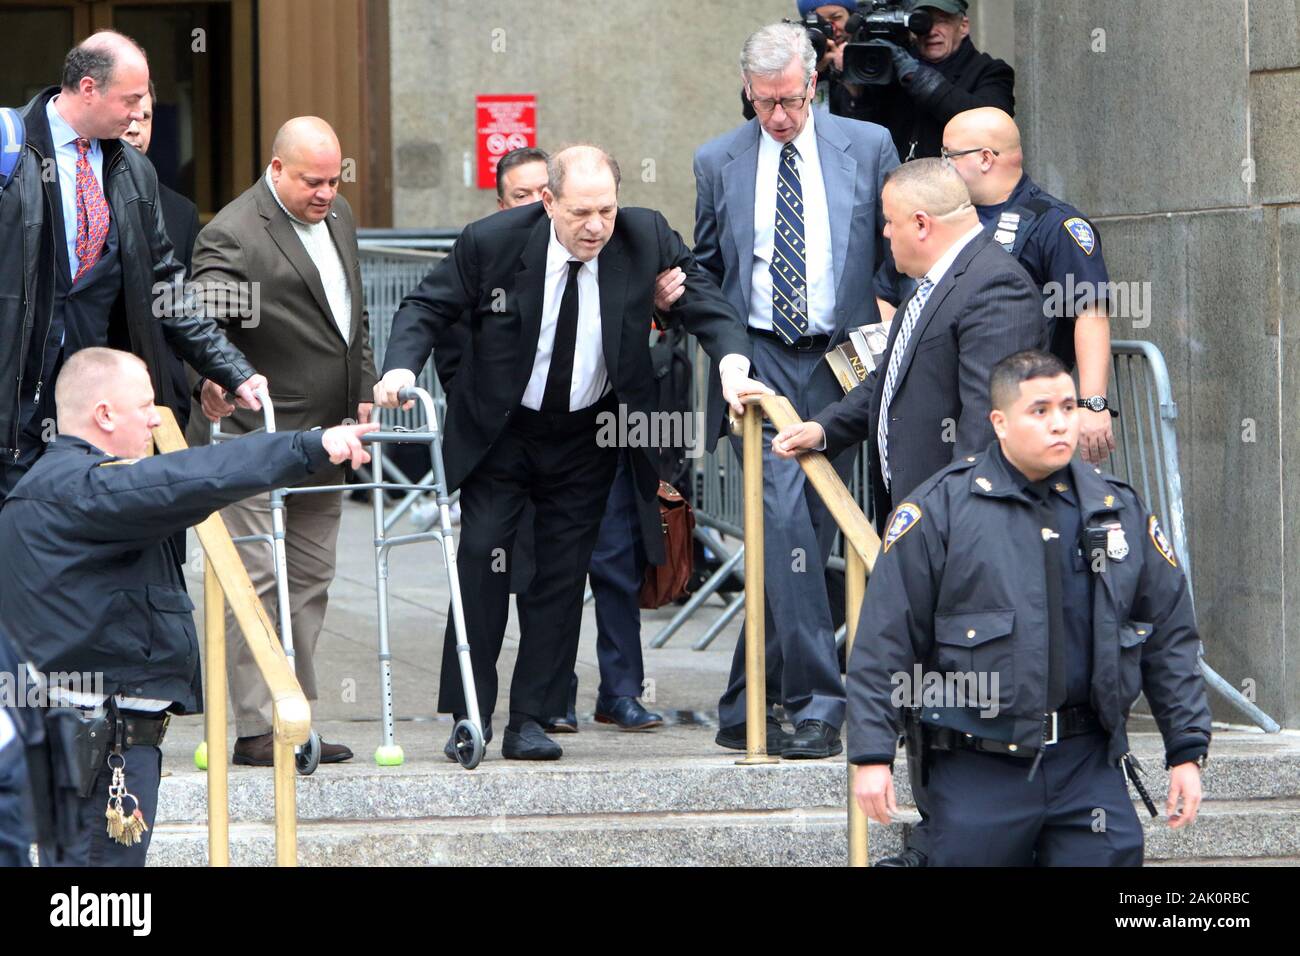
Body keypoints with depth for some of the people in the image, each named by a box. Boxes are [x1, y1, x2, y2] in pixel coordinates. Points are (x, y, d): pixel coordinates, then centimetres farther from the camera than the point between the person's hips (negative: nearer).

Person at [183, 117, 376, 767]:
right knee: (257, 580, -8)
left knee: (311, 580, 11)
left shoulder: (338, 217, 13)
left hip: (324, 437, 9)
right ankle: (255, 730, -5)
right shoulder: (233, 236, -15)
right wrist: (213, 378, -44)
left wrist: (364, 391, 16)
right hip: (255, 440, -8)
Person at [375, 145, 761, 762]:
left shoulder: (647, 239, -14)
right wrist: (402, 367, -25)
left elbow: (704, 305, -8)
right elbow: (427, 307, -7)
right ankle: (470, 716, -1)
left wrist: (733, 365, -28)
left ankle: (530, 721, 9)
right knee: (481, 555, -10)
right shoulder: (491, 242, -17)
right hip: (498, 432, -1)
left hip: (588, 436, 2)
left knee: (563, 573, 2)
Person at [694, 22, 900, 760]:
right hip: (757, 360, -1)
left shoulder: (868, 147, 4)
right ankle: (816, 704, -17)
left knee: (808, 530, 4)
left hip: (839, 360, 1)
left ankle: (746, 710, 15)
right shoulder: (718, 164, 7)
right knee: (783, 515, -19)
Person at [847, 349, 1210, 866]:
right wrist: (871, 755, -8)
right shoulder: (939, 509, -3)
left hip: (1088, 765, 3)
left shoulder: (1121, 510, 10)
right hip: (977, 771, -3)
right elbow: (883, 643, -3)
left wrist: (1187, 752, 10)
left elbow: (1171, 637, 15)